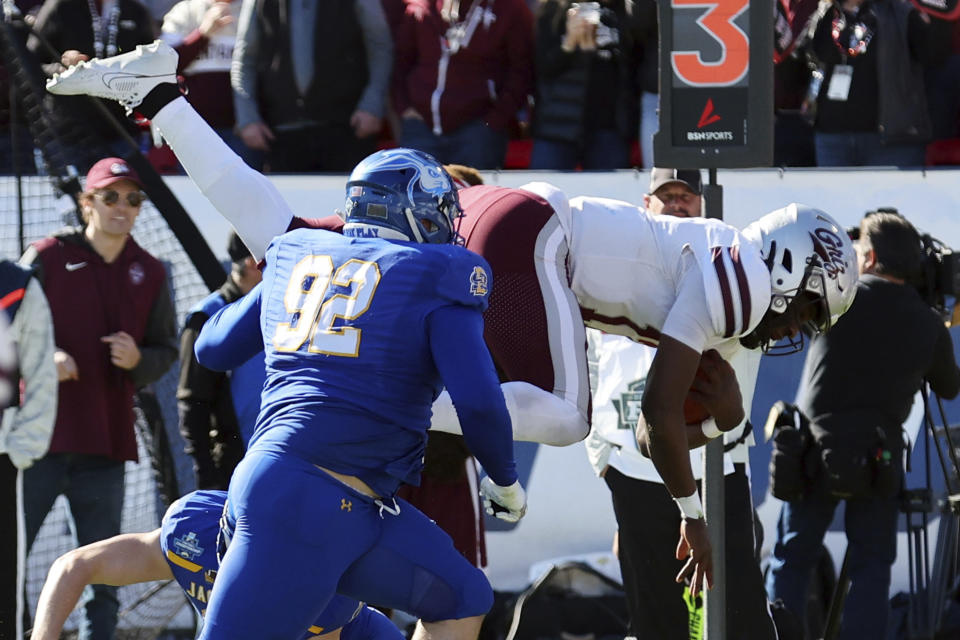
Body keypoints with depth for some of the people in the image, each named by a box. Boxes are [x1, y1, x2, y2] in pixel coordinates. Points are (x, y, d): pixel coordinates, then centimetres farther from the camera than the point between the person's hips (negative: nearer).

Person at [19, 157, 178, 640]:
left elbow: (165, 351, 14)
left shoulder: (149, 274, 9)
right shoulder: (46, 257, 0)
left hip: (106, 442, 3)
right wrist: (42, 358, -18)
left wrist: (137, 360, -8)